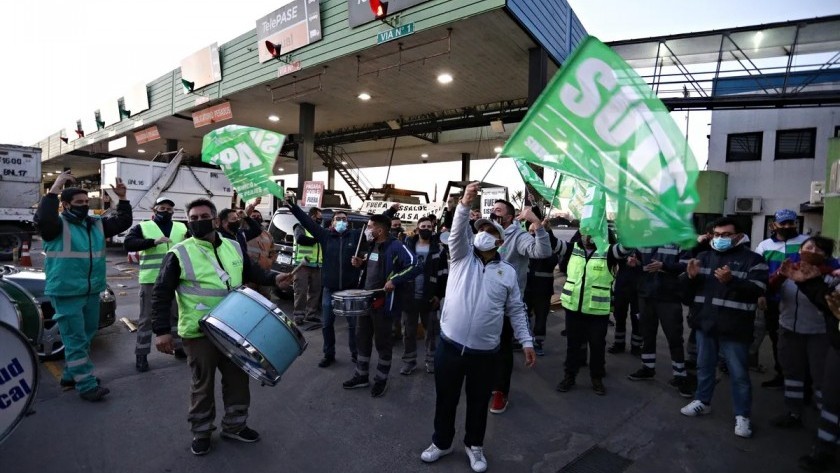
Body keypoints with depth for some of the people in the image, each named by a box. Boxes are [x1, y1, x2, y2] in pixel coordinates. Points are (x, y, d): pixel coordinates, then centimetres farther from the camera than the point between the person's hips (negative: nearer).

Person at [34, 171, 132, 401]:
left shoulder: (96, 223, 9)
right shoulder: (57, 224, -10)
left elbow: (123, 222, 10)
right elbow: (42, 218, -32)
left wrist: (122, 199, -2)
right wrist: (54, 189, -32)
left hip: (92, 292, 7)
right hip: (66, 294, -7)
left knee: (86, 337, 17)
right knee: (75, 339, -2)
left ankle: (71, 374, 34)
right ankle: (86, 385, 3)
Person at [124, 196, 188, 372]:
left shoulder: (182, 228, 9)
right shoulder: (143, 227, 1)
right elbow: (128, 243, -14)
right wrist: (154, 241, -26)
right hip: (151, 280, -3)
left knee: (176, 315, 14)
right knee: (146, 318, 5)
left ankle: (179, 347, 28)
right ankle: (141, 354, 16)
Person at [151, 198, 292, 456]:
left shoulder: (233, 247, 4)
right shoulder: (179, 254, -11)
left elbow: (251, 271, 17)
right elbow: (161, 294, -9)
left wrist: (274, 278, -1)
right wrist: (161, 331, -14)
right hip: (199, 333, -4)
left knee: (238, 377, 15)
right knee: (203, 384, 11)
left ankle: (234, 425, 35)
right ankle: (201, 432, 33)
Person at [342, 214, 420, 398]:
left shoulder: (395, 247, -18)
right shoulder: (373, 245, 10)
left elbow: (416, 266, -27)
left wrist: (395, 280, -29)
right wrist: (361, 263, 4)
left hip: (383, 303, -8)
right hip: (366, 299, 8)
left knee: (382, 342, 8)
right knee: (362, 338, 17)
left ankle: (381, 380, 26)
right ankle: (361, 376, 33)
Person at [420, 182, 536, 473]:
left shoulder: (508, 272, 4)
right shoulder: (462, 257, 1)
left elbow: (516, 311, 7)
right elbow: (457, 232, -18)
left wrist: (526, 342, 2)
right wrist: (465, 204, -34)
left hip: (484, 352, 0)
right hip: (450, 345, 0)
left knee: (478, 402, 18)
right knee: (445, 399, 17)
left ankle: (474, 445, 43)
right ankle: (441, 442, 40)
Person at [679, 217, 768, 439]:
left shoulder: (753, 259, -4)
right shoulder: (704, 257, 9)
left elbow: (758, 289, -16)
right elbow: (685, 287, 9)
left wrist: (731, 280, -31)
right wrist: (690, 276, -13)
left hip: (734, 328, -4)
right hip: (705, 323, 5)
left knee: (738, 374, 7)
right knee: (704, 366, 18)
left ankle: (742, 416, 21)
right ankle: (702, 401, 35)